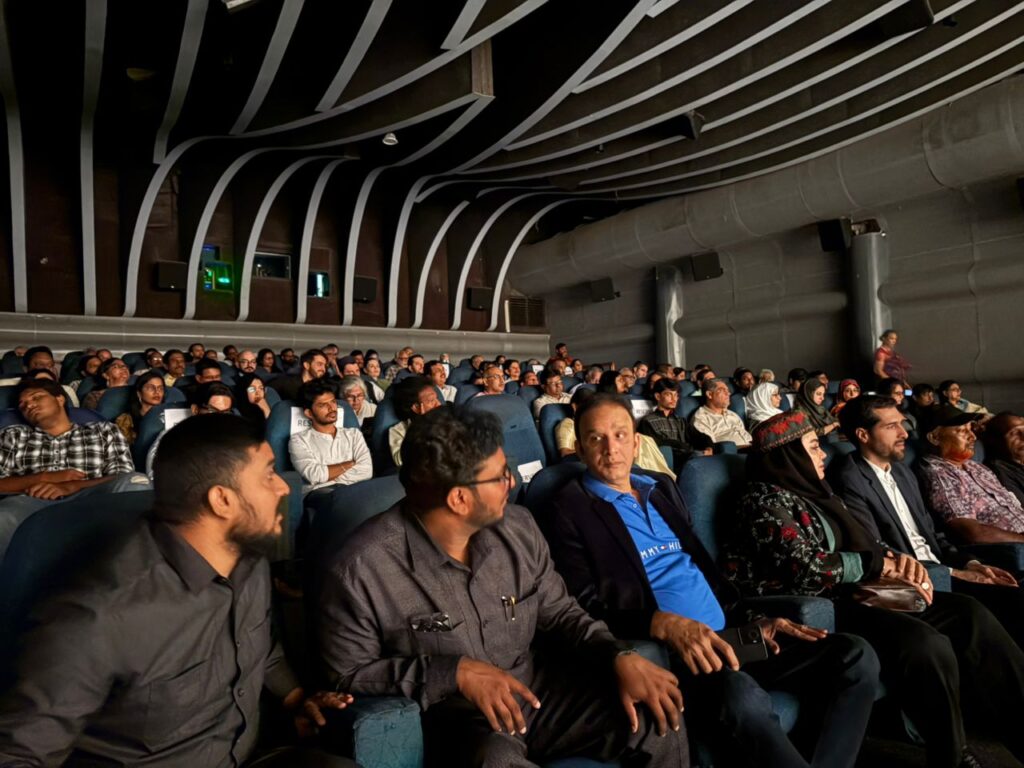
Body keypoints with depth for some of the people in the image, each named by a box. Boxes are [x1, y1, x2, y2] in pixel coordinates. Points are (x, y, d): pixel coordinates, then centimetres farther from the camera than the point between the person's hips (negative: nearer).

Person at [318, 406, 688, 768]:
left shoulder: (518, 528, -5)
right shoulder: (362, 569, -21)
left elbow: (559, 611, 6)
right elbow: (346, 675, -11)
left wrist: (621, 656, -12)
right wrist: (455, 671, -23)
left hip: (538, 689, 5)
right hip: (450, 714, -5)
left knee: (661, 719, -4)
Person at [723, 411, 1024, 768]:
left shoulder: (816, 492, 18)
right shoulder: (765, 501, -10)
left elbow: (864, 543, 21)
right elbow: (806, 568, -21)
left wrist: (898, 560, -2)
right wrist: (880, 564, -9)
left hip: (855, 594, 9)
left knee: (969, 614, -4)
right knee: (926, 644, -28)